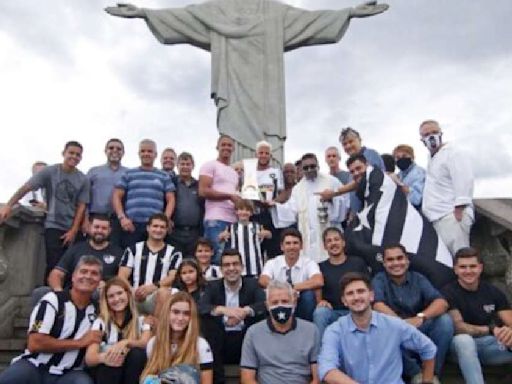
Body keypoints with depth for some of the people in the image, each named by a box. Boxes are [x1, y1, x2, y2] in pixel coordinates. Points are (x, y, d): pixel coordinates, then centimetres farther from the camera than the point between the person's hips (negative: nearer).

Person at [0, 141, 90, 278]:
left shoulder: (83, 180, 2)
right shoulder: (49, 172, -2)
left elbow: (81, 206, 1)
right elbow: (26, 188, -6)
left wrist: (73, 231, -5)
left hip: (73, 229, 2)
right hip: (53, 226, -2)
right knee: (54, 265, -9)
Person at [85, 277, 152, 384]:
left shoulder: (142, 320, 5)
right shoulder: (100, 322, 2)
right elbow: (89, 358, -11)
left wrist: (126, 342, -35)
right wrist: (103, 358, -36)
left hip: (133, 374, 1)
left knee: (137, 353, -29)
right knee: (111, 362, -31)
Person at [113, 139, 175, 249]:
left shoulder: (164, 176, 16)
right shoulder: (128, 174, 15)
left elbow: (170, 199, 11)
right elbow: (116, 197, 9)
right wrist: (122, 217, -5)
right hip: (131, 225, 0)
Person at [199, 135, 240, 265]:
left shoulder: (235, 172, 27)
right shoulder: (210, 166, 3)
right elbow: (203, 191, -8)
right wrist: (229, 196, -10)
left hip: (233, 220, 7)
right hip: (216, 220, -7)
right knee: (219, 257, -12)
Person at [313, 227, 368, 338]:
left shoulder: (358, 263, 14)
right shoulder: (321, 267, 13)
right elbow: (317, 293, 9)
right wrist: (321, 301, -15)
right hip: (331, 312, 0)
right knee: (319, 312, -33)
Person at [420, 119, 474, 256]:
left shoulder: (453, 154, -4)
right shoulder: (432, 159, 24)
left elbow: (464, 182, -16)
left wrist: (458, 212, -21)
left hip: (451, 216, -9)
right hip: (438, 218, 9)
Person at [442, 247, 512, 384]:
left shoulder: (493, 292, 3)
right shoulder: (449, 292, -9)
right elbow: (458, 327, -20)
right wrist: (491, 330, -33)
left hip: (490, 344, 3)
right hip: (464, 346, -3)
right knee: (463, 339, -38)